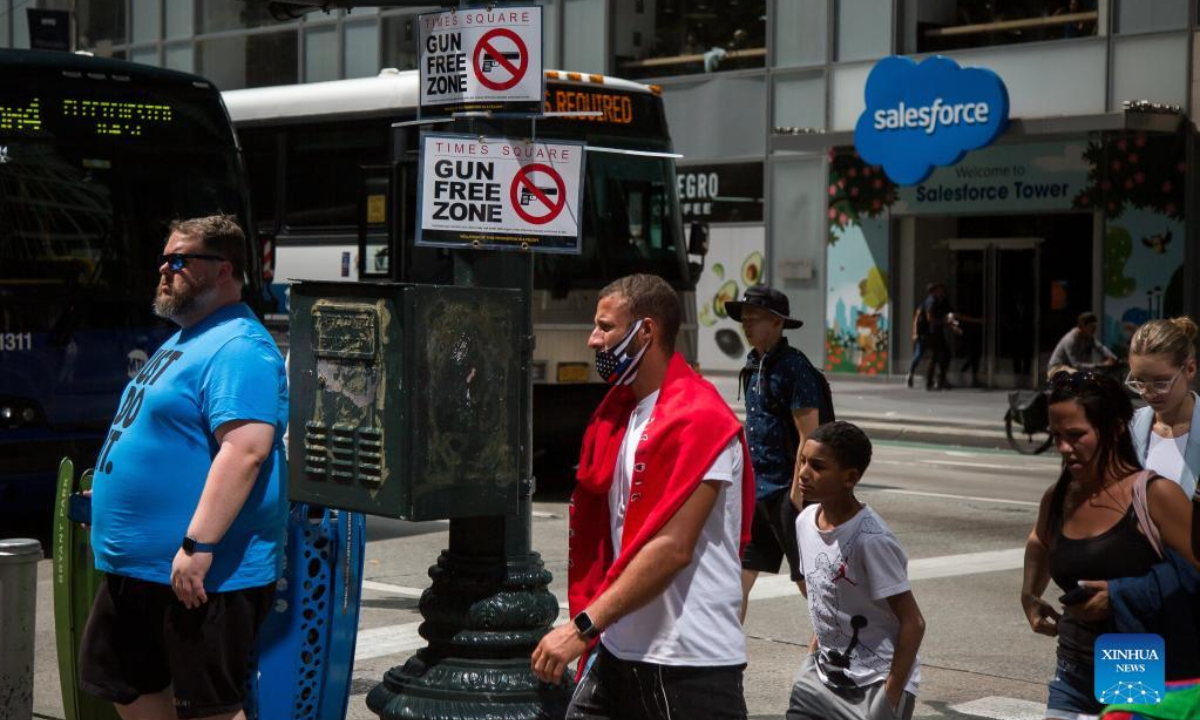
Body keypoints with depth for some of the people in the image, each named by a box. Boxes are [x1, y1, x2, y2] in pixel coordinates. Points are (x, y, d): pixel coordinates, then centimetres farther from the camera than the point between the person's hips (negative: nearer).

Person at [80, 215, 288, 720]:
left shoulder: (238, 348, -17)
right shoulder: (185, 339, 16)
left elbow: (246, 449, -28)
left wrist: (198, 545, -31)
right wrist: (110, 491, 26)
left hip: (201, 571, -11)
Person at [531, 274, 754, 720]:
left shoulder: (699, 421, -15)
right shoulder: (620, 411, 14)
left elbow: (673, 548, -22)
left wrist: (583, 627, -24)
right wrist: (588, 626, 10)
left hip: (690, 663, -8)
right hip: (619, 652, 8)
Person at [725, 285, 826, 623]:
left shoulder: (794, 367, -14)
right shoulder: (753, 365, 12)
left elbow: (808, 437, -17)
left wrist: (796, 493, -19)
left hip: (784, 490, -8)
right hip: (754, 488, 8)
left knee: (809, 579, 3)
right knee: (738, 575, 7)